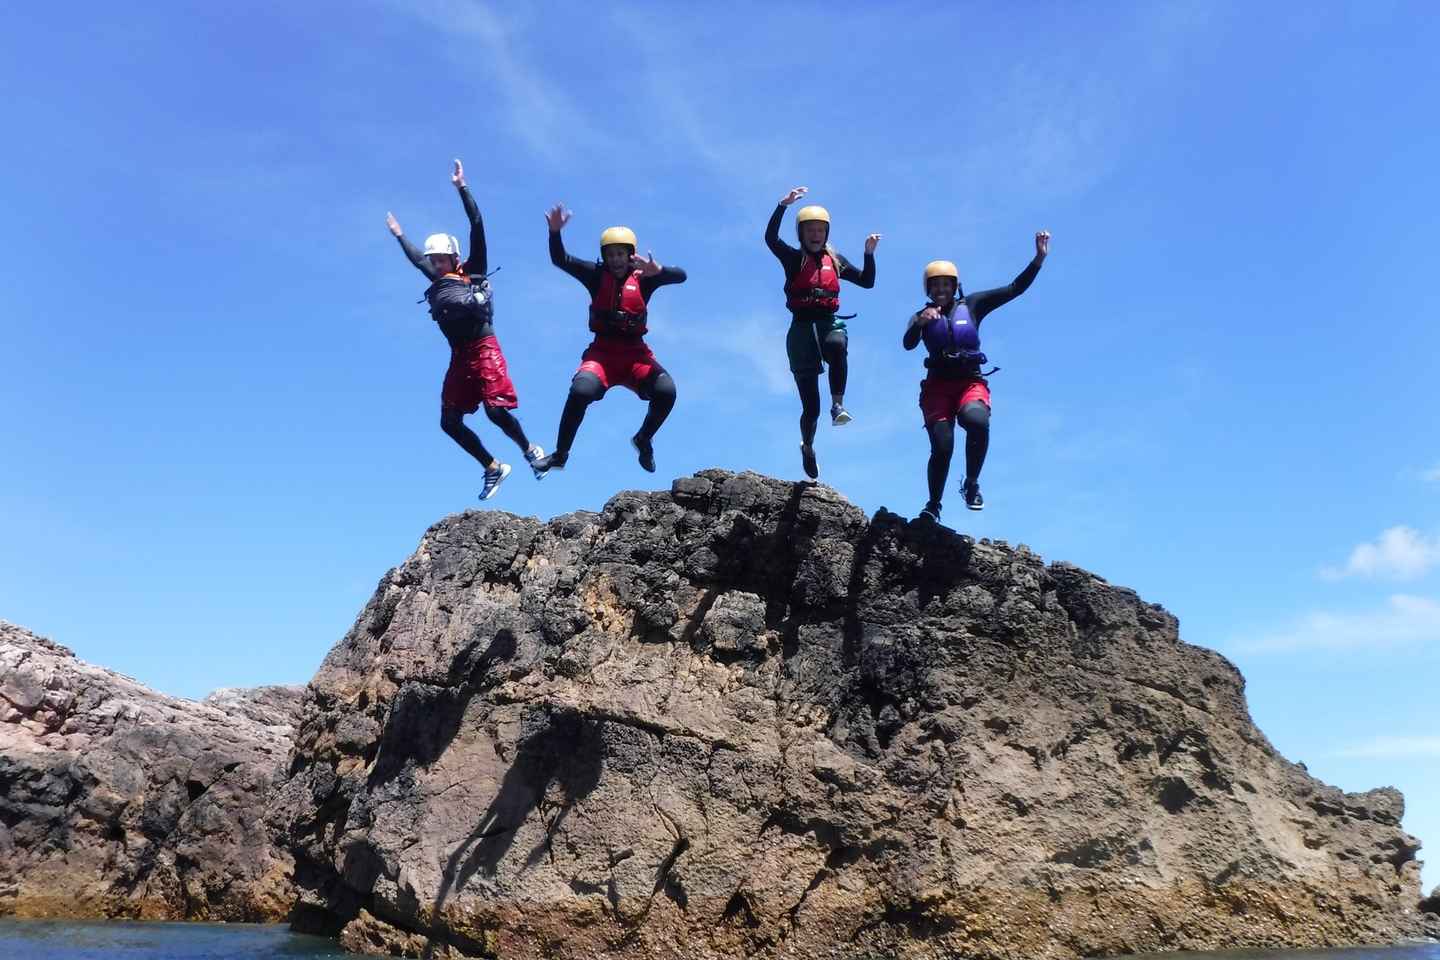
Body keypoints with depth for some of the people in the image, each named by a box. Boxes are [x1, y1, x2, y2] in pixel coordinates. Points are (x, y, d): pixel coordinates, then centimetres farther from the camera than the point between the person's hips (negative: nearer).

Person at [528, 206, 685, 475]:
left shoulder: (642, 278, 3)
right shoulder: (597, 275, 5)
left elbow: (680, 276, -11)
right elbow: (560, 260, -3)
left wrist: (657, 271, -34)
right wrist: (555, 231, -22)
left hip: (635, 353, 0)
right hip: (603, 351, 0)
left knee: (666, 391, -23)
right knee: (581, 391, -27)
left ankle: (644, 440, 7)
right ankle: (560, 455, -10)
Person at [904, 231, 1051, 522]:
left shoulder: (971, 305, 9)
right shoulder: (922, 317, 9)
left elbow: (1014, 289, 5)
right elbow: (908, 344, -11)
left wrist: (1039, 258, -3)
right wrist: (920, 322, -30)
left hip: (971, 383, 0)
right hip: (938, 386, 0)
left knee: (977, 421, -33)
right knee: (942, 448, -13)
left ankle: (971, 484, -11)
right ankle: (933, 507, 10)